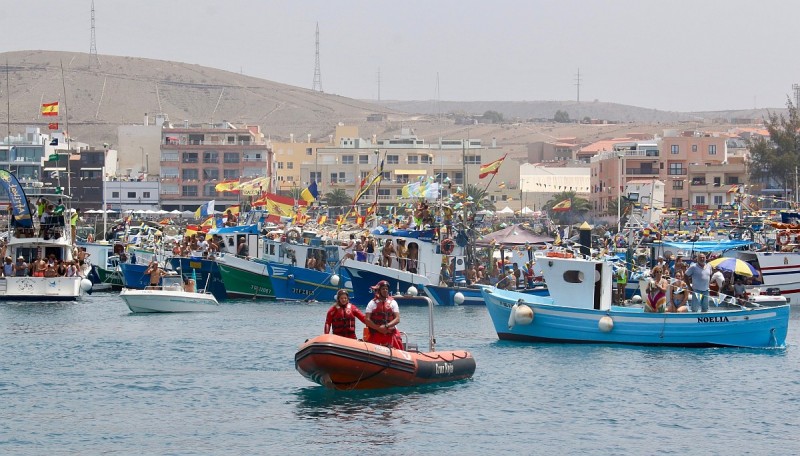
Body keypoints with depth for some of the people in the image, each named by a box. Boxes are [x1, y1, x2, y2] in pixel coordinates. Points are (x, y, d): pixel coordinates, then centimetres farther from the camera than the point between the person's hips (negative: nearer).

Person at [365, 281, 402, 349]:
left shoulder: (393, 302, 7)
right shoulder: (372, 303, 4)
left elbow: (397, 319, 0)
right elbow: (367, 320, -3)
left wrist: (386, 326, -15)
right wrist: (379, 328, -13)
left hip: (391, 335, 1)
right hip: (376, 335, -1)